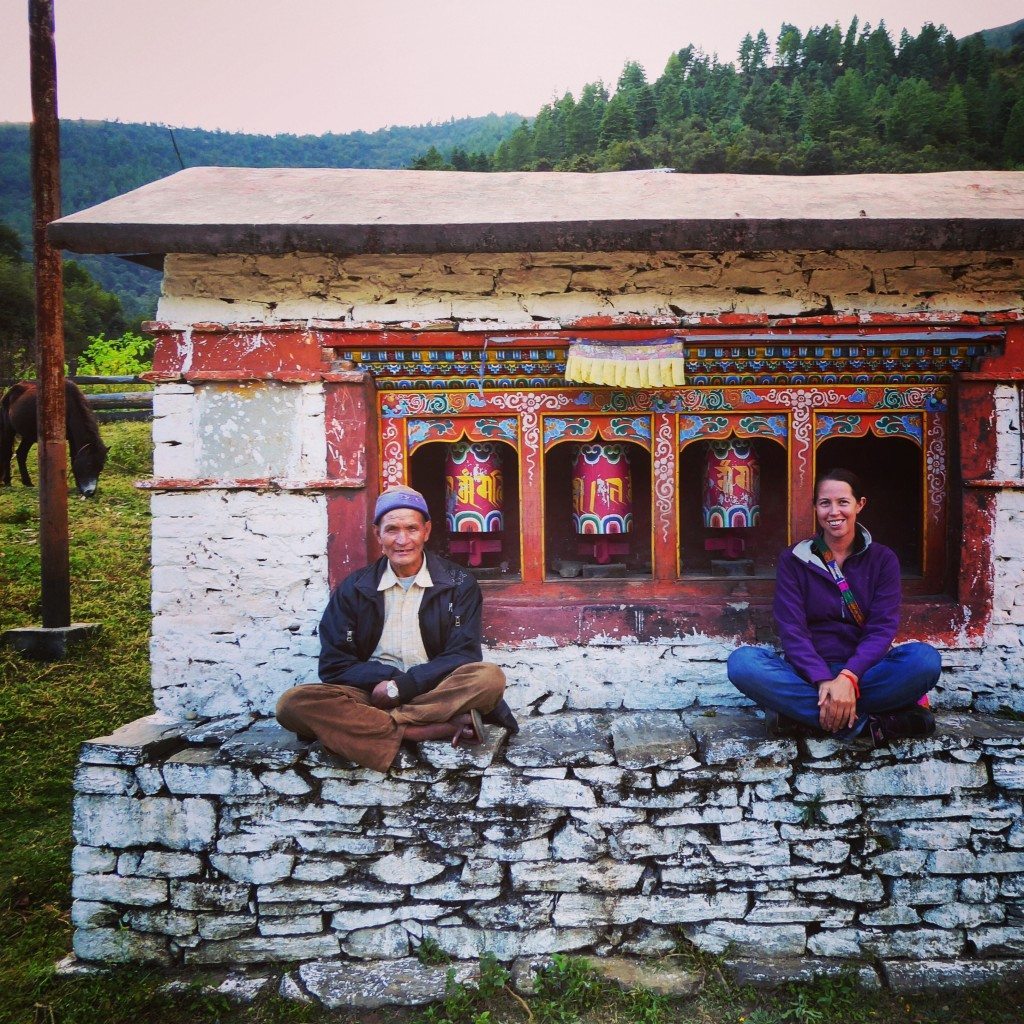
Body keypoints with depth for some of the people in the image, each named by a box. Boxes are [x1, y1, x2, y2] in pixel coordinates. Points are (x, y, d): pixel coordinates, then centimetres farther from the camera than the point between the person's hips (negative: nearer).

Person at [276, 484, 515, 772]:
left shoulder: (458, 583, 5)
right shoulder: (353, 588, 9)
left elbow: (462, 656, -3)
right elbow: (334, 665, 3)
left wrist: (403, 685, -16)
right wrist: (387, 678, -12)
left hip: (436, 692, -2)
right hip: (372, 693, 2)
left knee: (489, 678, -31)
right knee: (293, 704, -28)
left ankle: (373, 726, -26)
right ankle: (442, 729, -31)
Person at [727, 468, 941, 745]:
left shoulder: (882, 559, 8)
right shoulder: (793, 559, 6)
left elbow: (882, 628, -5)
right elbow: (792, 629, -5)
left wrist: (848, 678, -24)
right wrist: (823, 681, -23)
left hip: (864, 671, 0)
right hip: (809, 674, 0)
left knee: (924, 658, -30)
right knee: (742, 661, -31)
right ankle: (868, 721, -33)